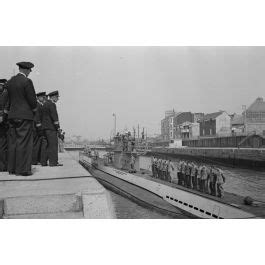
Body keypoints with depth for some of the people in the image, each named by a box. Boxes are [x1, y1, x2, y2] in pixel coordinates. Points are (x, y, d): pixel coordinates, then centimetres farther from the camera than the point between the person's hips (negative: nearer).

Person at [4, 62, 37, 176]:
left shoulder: (9, 82, 11)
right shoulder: (27, 81, -10)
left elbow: (8, 99, 14)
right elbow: (32, 99, -11)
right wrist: (34, 109, 6)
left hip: (12, 115, 7)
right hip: (25, 116, -7)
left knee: (13, 142, 10)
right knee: (24, 143, -4)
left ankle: (11, 168, 15)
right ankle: (23, 169, -3)